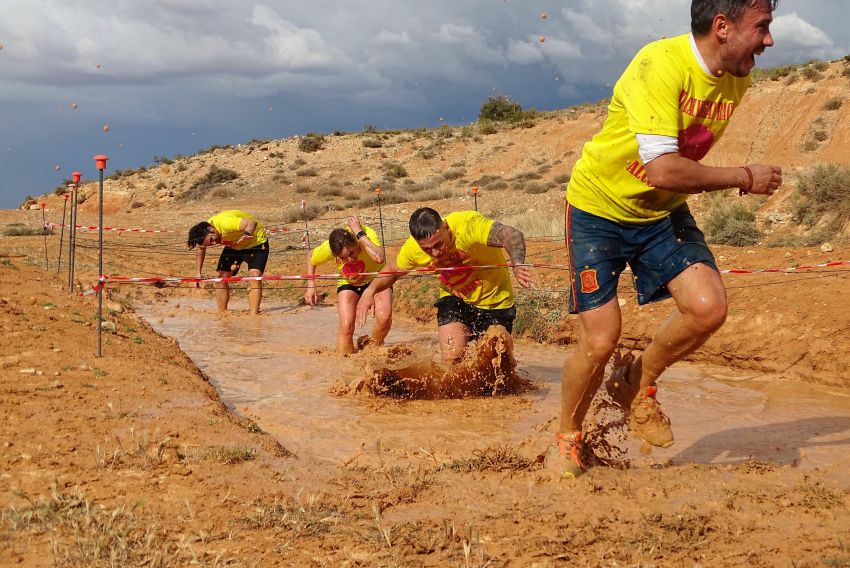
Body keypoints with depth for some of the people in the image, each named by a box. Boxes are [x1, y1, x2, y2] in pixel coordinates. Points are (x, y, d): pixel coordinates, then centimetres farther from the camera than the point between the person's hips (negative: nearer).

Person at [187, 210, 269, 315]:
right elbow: (200, 249, 10)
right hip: (234, 246, 7)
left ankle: (254, 315, -27)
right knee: (220, 277, -1)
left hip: (256, 242, -7)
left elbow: (252, 222, -46)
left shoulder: (225, 223, -38)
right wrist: (199, 272, 5)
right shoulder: (203, 233, -13)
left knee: (254, 277, -25)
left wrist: (247, 234, -66)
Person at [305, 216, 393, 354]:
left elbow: (379, 258, -55)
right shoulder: (327, 249, -28)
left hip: (376, 279, -1)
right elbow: (311, 259, -4)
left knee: (384, 317, -25)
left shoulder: (367, 234, -36)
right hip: (349, 283, 1)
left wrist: (360, 233, -48)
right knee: (346, 326, -20)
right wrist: (311, 286, -13)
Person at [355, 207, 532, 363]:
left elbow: (512, 235, -47)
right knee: (451, 360, -15)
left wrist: (517, 265, -67)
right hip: (455, 299, 3)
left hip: (495, 299, -2)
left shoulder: (467, 224, -34)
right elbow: (393, 272, 3)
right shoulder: (412, 248, -19)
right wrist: (370, 290, -16)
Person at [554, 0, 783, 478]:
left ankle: (637, 384, 12)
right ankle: (569, 438, 21)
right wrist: (745, 178, -27)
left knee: (709, 307, -16)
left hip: (663, 213, 6)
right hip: (599, 209, -6)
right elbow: (662, 170, -36)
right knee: (600, 341, -7)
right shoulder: (661, 65, -28)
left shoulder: (737, 80, -4)